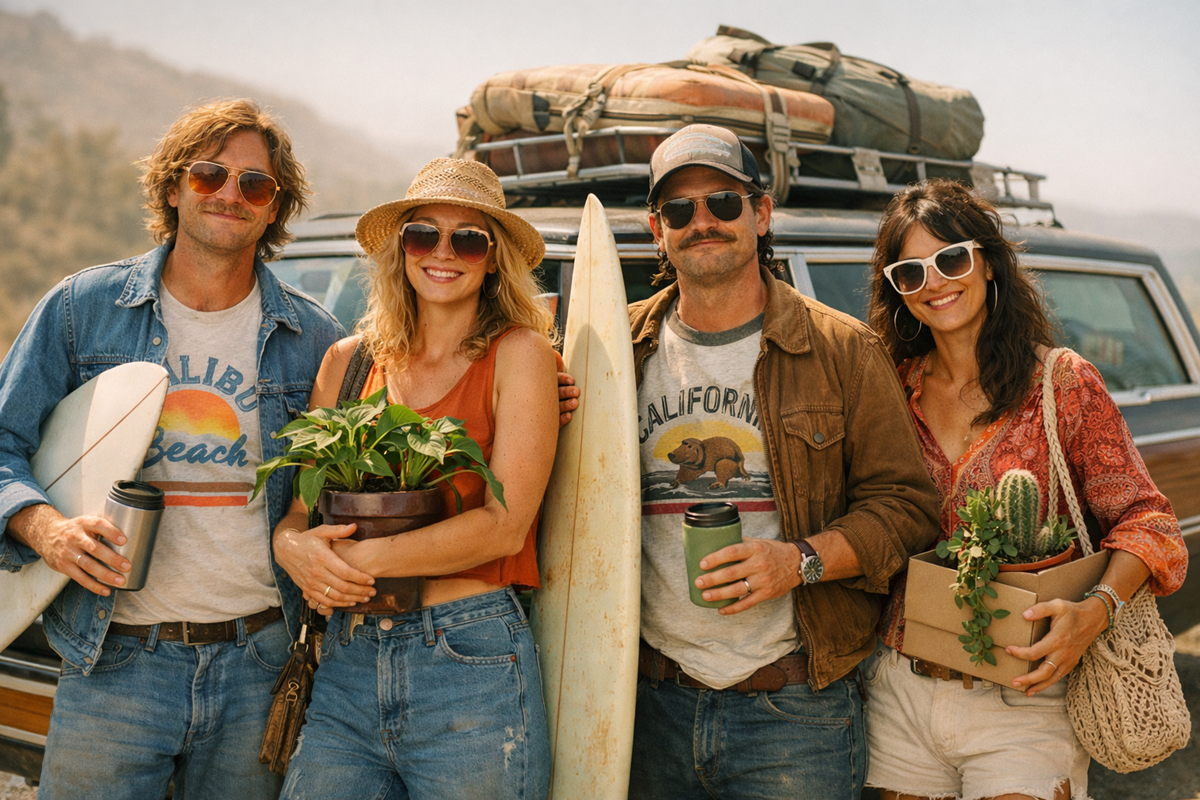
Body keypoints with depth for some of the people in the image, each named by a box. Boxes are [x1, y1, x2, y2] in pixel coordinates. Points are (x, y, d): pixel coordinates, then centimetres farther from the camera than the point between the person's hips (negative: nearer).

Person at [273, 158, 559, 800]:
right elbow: (297, 500, 12)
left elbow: (505, 525, -10)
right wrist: (293, 546, -11)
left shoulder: (518, 354, -1)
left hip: (471, 664, -3)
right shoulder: (349, 360, 10)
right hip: (347, 664, 4)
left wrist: (362, 560, -12)